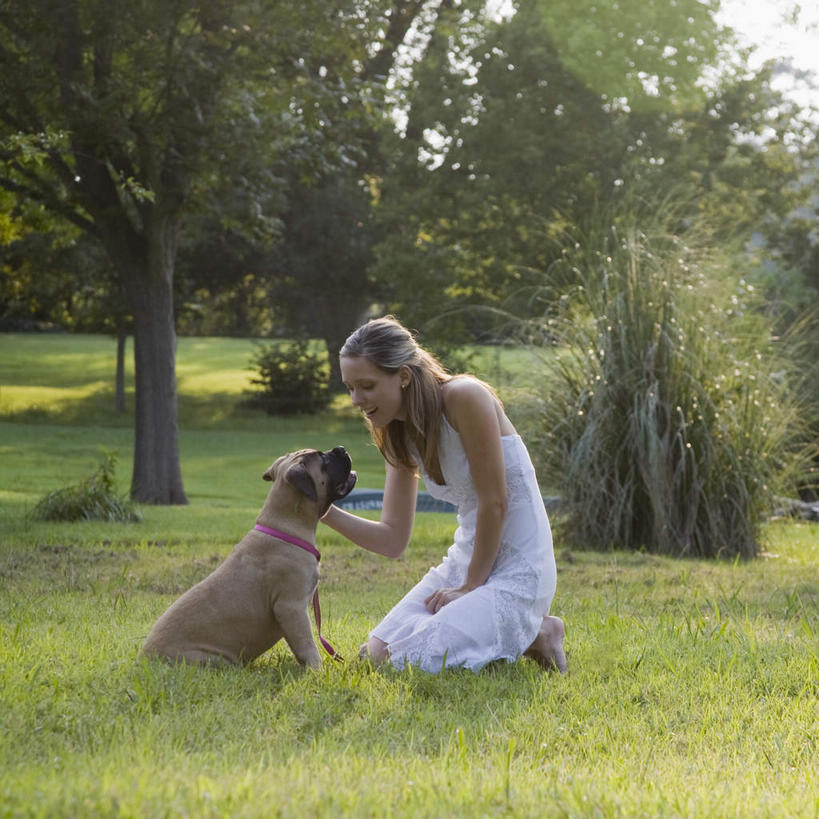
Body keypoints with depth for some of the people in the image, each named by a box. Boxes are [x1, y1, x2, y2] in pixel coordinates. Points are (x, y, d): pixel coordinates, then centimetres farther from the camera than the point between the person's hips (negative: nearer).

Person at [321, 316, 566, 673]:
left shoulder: (464, 397, -19)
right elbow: (393, 540, 4)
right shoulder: (401, 436, 5)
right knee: (376, 654, 0)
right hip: (463, 561, 8)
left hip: (518, 567, -8)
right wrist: (327, 512, -11)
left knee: (417, 660, -18)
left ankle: (534, 635, 3)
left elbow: (495, 502, -18)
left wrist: (471, 587, -11)